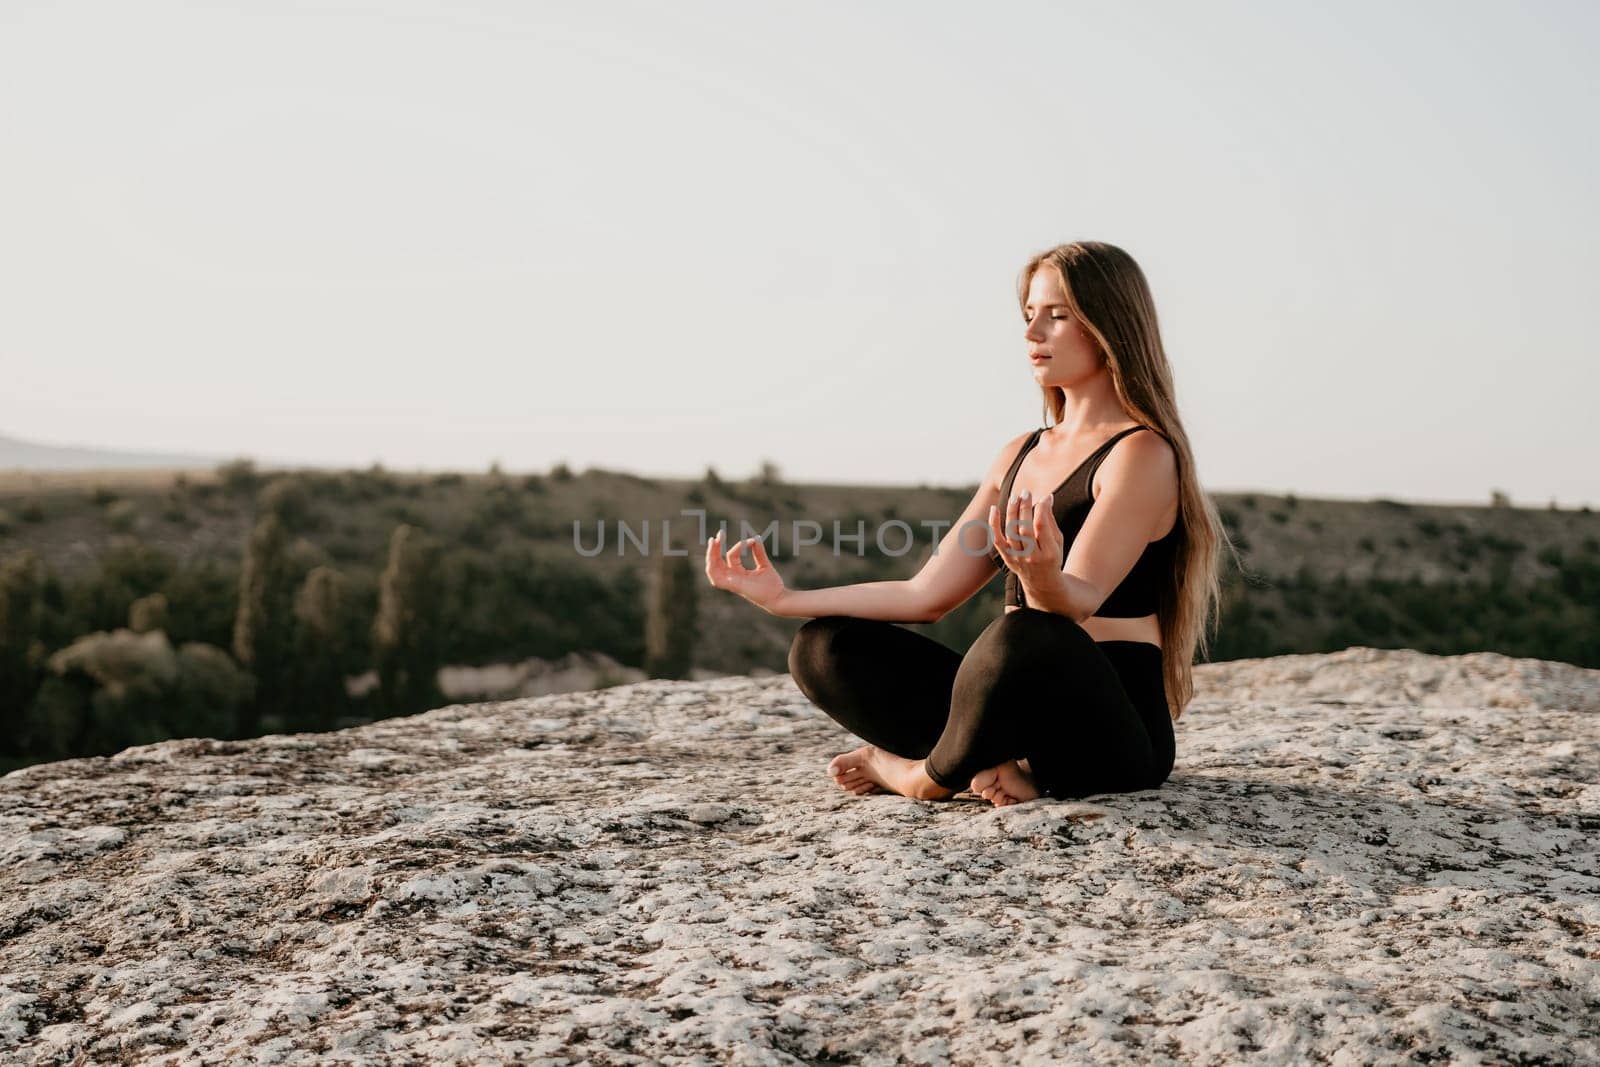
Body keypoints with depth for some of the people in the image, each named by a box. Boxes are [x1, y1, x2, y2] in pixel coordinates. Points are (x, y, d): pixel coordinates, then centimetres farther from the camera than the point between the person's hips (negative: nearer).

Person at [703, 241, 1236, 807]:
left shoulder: (1143, 454, -8)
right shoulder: (1020, 455, 15)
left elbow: (1079, 602, -21)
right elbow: (928, 595, 13)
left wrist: (1042, 576, -44)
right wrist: (785, 598, 11)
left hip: (1115, 729, -7)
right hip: (1033, 700, 7)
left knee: (1024, 635, -39)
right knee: (824, 647, 0)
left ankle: (924, 774, -10)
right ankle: (988, 765, -14)